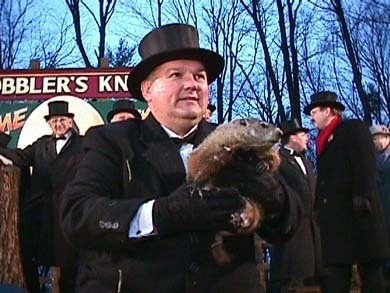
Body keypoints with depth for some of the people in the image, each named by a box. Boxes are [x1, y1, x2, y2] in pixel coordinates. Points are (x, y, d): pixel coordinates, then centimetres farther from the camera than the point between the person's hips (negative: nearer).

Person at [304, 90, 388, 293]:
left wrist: (362, 197, -20)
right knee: (335, 274, 2)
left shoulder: (354, 128, 1)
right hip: (333, 215, 7)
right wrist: (319, 206, 7)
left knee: (370, 270, -1)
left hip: (357, 211, -7)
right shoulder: (324, 140, 21)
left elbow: (366, 165, -10)